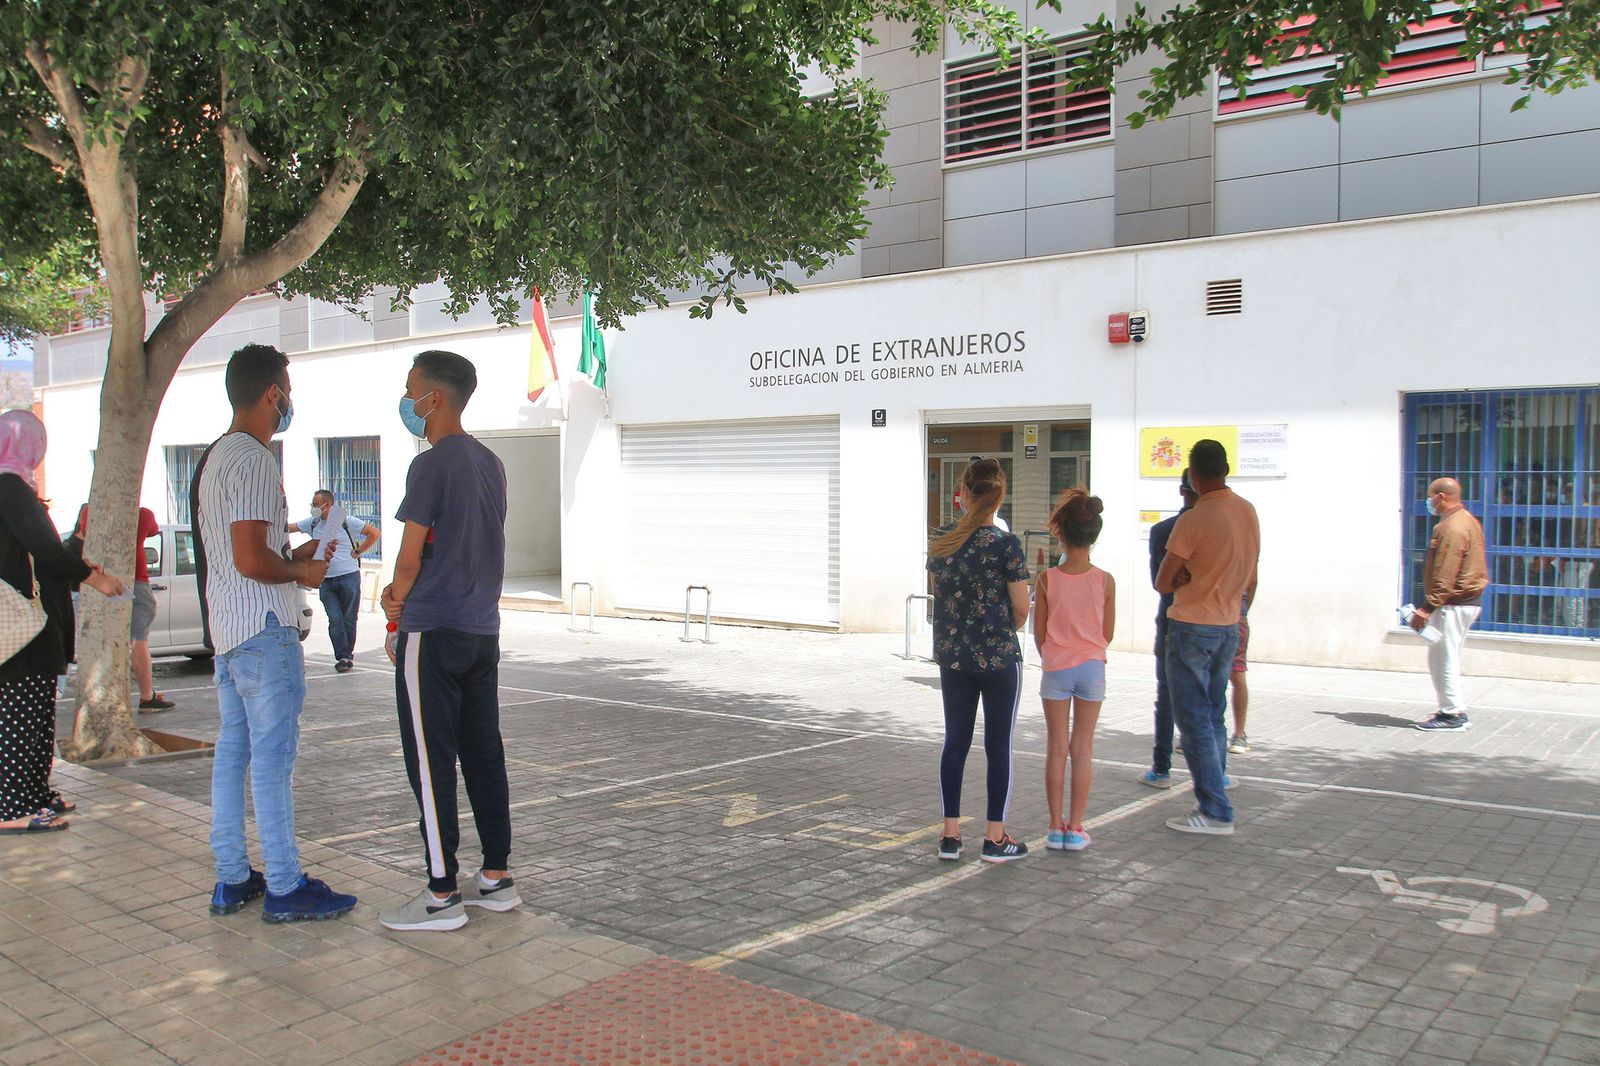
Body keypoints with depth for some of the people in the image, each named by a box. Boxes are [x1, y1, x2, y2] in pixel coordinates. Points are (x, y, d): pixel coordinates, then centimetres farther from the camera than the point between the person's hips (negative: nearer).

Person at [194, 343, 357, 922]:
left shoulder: (214, 456, 16)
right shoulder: (254, 460, -16)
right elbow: (251, 559, -22)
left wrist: (292, 557, 19)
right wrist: (302, 572, -7)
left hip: (224, 625, 10)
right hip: (263, 629, -10)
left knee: (232, 750, 12)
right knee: (273, 755, -5)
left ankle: (231, 879, 20)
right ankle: (284, 887, 1)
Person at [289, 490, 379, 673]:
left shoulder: (347, 521, -3)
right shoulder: (312, 523, 8)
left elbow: (374, 533, 1)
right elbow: (287, 528, 7)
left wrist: (357, 552, -3)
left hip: (349, 577, -3)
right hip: (326, 580, 3)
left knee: (348, 619, 4)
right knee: (335, 620, -6)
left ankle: (348, 653, 18)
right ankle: (343, 657, -3)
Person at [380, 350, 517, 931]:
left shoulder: (431, 465, -13)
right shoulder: (491, 464, 12)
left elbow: (410, 559, -11)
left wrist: (395, 597, 9)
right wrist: (405, 592, 12)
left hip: (432, 633, -8)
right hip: (483, 630, 8)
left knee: (430, 761, -1)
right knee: (483, 753, 12)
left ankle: (442, 894, 4)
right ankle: (497, 878, 19)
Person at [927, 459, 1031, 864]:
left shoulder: (940, 545, 0)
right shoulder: (1006, 545, -13)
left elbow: (939, 594, 8)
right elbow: (1021, 609, -8)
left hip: (952, 657, 4)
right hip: (999, 657, -4)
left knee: (955, 743, 12)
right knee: (998, 746, 6)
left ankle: (950, 835, 16)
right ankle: (995, 838, 12)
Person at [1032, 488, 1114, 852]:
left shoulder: (1047, 580, -10)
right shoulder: (1105, 581, -9)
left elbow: (1039, 635, -3)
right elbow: (1107, 634, 0)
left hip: (1057, 668, 0)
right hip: (1092, 666, 0)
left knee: (1057, 748, 9)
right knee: (1083, 749, 8)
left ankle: (1056, 827, 13)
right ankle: (1075, 828, 12)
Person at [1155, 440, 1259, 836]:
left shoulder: (1194, 520, -19)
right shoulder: (1248, 512, 5)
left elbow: (1162, 583, -13)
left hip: (1191, 628, -7)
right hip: (1229, 626, 7)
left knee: (1194, 718, -1)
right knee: (1213, 716, 16)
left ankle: (1215, 811, 0)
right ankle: (1215, 794, 21)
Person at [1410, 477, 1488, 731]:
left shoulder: (1453, 527, -18)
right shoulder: (1466, 520, 16)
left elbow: (1444, 576, -23)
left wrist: (1426, 609, -22)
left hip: (1453, 604, -11)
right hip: (1468, 600, 11)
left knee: (1443, 658, -4)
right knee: (1446, 659, 15)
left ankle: (1452, 714, 0)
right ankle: (1455, 711, 20)